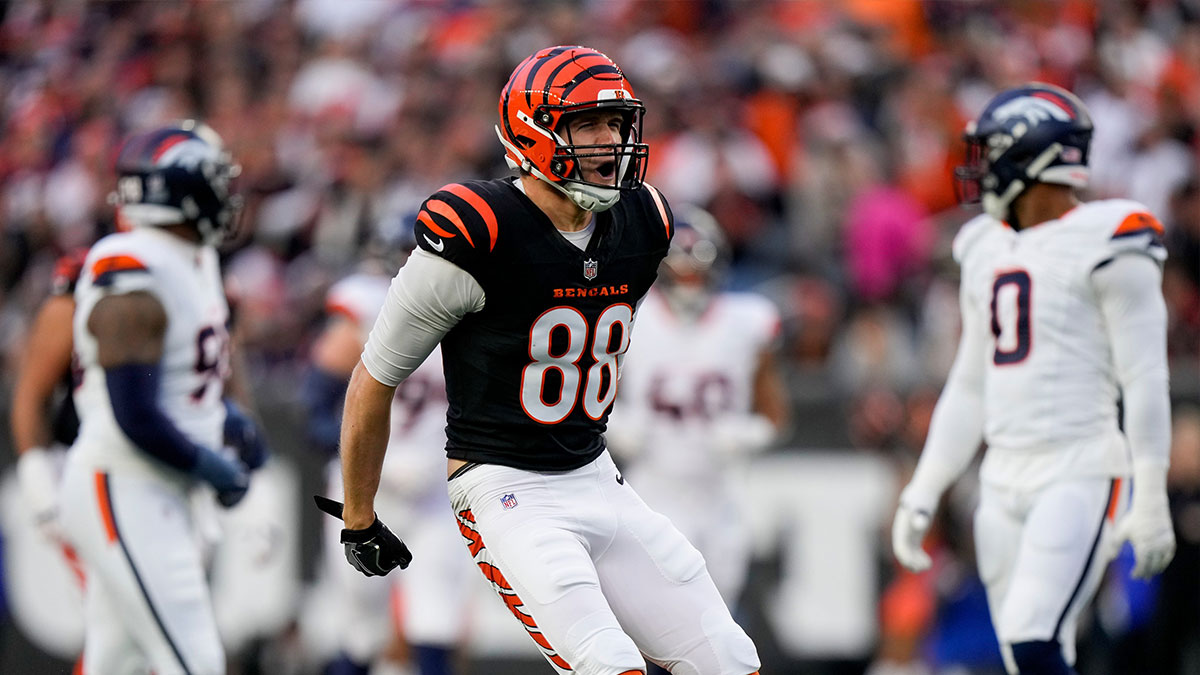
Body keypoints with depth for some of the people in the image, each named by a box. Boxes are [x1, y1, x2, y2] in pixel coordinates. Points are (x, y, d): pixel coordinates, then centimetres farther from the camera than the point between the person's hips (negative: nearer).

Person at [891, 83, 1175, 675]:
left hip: (1081, 474, -7)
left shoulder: (1104, 243, -8)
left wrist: (1151, 500, -14)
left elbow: (1145, 379, -10)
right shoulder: (987, 250, 16)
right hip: (1004, 481, 7)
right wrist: (922, 493, 16)